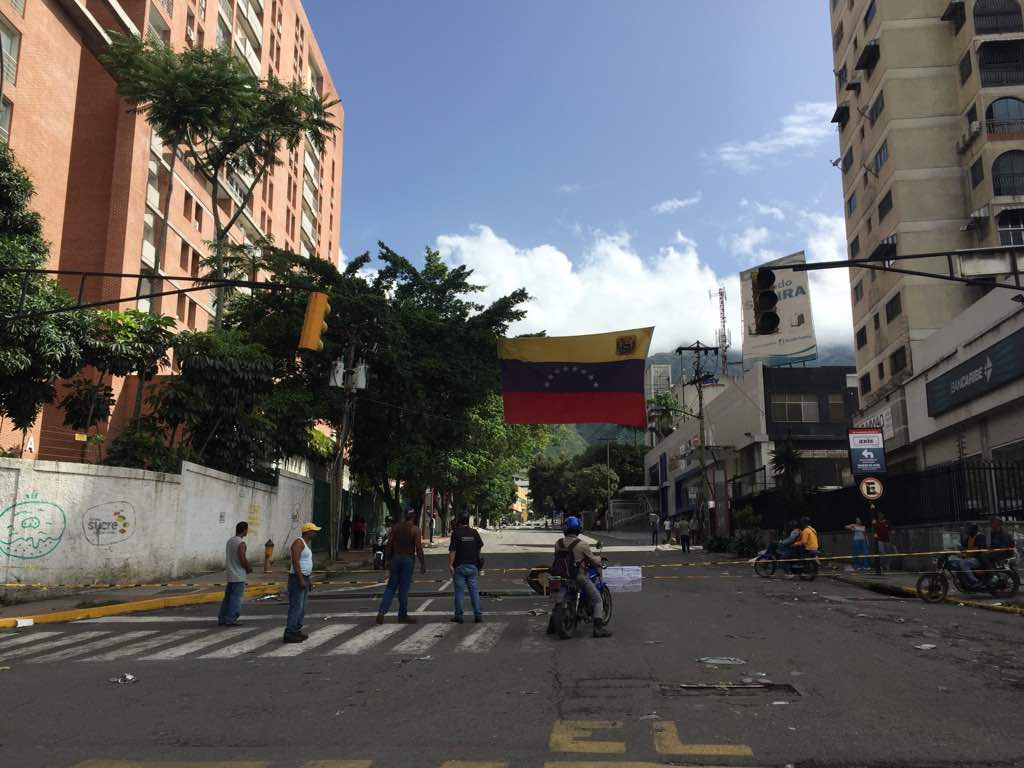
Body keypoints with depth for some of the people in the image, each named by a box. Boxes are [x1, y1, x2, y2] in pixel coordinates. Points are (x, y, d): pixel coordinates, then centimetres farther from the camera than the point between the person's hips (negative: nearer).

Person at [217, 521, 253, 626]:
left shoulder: (229, 541, 11)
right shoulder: (241, 543, -17)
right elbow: (242, 560, -22)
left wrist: (247, 565, 15)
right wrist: (249, 568, -4)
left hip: (229, 574, 8)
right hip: (238, 576, -8)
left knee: (228, 597, 14)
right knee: (236, 598, -2)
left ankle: (222, 619, 16)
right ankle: (230, 620, -1)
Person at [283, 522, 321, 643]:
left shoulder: (305, 543, 14)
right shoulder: (298, 542, -17)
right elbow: (295, 562, -24)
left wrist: (309, 579, 19)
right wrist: (301, 580, -25)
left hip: (303, 578, 10)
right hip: (297, 579, -10)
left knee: (302, 607, 13)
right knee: (296, 607, -9)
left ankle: (296, 631, 20)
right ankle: (289, 634, -6)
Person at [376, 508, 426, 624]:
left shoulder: (396, 527, 5)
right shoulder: (415, 530, -7)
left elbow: (389, 545, 7)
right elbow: (418, 548, -11)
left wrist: (389, 560, 15)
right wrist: (423, 564, -5)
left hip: (395, 558, 4)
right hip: (408, 559, -4)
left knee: (391, 587, 9)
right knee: (404, 588, 2)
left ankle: (381, 611, -4)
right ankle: (403, 615, 9)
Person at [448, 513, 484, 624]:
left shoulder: (456, 533, -9)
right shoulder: (474, 532, 3)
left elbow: (452, 550, -13)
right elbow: (480, 546, 14)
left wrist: (450, 565, -10)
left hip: (459, 566, -3)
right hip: (472, 566, 3)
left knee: (459, 591, 2)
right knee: (474, 590, 7)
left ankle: (459, 616, 5)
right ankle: (478, 615, 5)